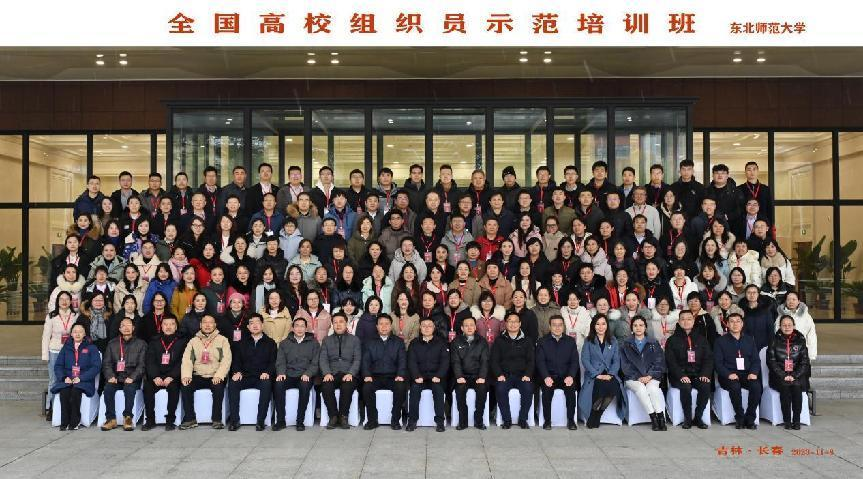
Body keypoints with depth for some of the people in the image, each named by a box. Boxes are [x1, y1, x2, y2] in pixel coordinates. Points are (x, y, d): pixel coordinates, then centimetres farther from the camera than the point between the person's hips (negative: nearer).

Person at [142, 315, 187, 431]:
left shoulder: (182, 341, 6)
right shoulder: (154, 342, 14)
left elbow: (182, 362, -4)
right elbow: (150, 361, 4)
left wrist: (171, 377, -18)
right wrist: (155, 377, -14)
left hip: (173, 377, -2)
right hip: (156, 376, 2)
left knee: (173, 387, -32)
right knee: (147, 387, -25)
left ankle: (170, 420, -22)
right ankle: (150, 420, -15)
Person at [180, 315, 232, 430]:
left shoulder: (222, 340, 6)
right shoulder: (193, 341, 14)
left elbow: (226, 360, -6)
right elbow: (187, 359, 2)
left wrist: (219, 375, -22)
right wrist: (186, 375, -17)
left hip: (215, 377, -2)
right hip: (198, 376, 2)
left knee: (219, 387, -32)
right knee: (186, 386, -25)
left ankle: (217, 419, -18)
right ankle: (190, 419, -14)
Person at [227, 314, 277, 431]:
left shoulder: (270, 343, 13)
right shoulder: (242, 343, 20)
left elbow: (273, 362, 4)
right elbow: (236, 360, 12)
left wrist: (267, 373, -16)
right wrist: (237, 372, -8)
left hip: (262, 377, -2)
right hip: (245, 376, 2)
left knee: (267, 385, -36)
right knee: (232, 384, -28)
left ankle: (260, 421, -32)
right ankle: (234, 420, -24)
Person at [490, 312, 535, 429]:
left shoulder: (527, 340, 15)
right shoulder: (499, 341, 14)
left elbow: (531, 360, 8)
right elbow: (493, 360, 7)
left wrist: (527, 375, -9)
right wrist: (499, 374, -10)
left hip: (522, 375, 0)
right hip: (504, 375, 0)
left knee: (528, 389, -30)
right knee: (500, 389, -31)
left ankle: (523, 419, -15)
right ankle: (506, 420, -19)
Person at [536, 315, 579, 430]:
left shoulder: (570, 341, 12)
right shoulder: (542, 342, 8)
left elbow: (574, 361, 4)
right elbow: (540, 361, -2)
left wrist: (571, 376, -15)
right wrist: (546, 377, -19)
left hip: (566, 377, 1)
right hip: (549, 376, -1)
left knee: (571, 387, -29)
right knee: (547, 388, -30)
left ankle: (571, 420, -16)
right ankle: (547, 420, -16)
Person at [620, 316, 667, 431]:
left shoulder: (654, 344, 15)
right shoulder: (626, 345, 13)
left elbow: (659, 362, 4)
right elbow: (625, 365, 4)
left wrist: (649, 376, -11)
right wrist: (638, 377, -10)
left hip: (651, 377, 0)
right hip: (632, 378, 0)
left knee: (652, 388, -33)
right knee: (641, 388, -33)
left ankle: (661, 419, -32)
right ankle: (653, 418, -32)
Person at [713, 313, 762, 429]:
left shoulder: (749, 340, 17)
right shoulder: (720, 341, 7)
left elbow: (756, 360, 13)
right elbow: (717, 362, 0)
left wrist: (753, 373, -9)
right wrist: (729, 374, -18)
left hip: (747, 374, 2)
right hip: (728, 376, -2)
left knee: (756, 386, -30)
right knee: (735, 386, -35)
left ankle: (749, 419, -17)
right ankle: (740, 418, -20)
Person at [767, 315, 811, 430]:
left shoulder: (800, 340, 7)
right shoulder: (775, 341, 5)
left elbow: (804, 362, 4)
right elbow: (771, 361, 0)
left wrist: (794, 376, -10)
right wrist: (784, 376, -12)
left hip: (797, 376, 1)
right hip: (779, 376, 0)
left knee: (796, 386, -29)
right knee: (785, 387, -29)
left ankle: (796, 420, -20)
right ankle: (787, 420, -22)